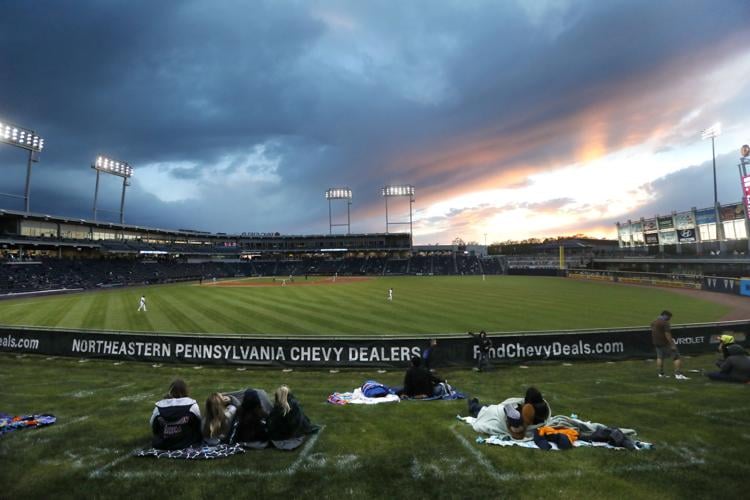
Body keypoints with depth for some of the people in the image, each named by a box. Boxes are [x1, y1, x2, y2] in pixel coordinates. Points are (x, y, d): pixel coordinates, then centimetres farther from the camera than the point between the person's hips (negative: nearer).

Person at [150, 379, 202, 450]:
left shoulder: (159, 407, -9)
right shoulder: (192, 405, -14)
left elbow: (153, 428, 4)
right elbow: (198, 424, -3)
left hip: (162, 445, 3)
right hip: (185, 443, -3)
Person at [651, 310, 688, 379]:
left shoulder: (653, 322, 10)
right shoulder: (665, 323, -16)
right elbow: (667, 334, -21)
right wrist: (672, 344, -19)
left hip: (657, 343, 8)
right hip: (665, 343, -8)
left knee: (660, 357, 16)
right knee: (676, 357, -1)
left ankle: (661, 374, 18)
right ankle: (678, 374, -6)